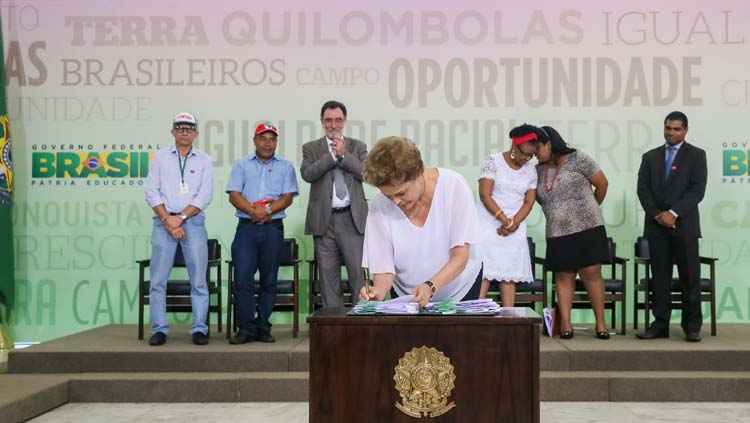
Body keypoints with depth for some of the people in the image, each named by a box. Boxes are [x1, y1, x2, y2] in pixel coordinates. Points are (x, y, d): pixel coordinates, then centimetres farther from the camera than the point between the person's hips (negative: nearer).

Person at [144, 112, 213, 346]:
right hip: (164, 222, 0)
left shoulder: (203, 160, 9)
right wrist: (168, 220, -8)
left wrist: (181, 217, -10)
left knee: (198, 280, -2)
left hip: (193, 222, 0)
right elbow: (151, 192, 3)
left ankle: (199, 329, 3)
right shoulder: (160, 157, 10)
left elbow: (205, 195, -1)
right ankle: (159, 329, 4)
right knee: (158, 280, -2)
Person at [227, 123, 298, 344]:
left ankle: (262, 327, 11)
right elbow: (234, 195, 1)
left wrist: (267, 211, -14)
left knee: (269, 281, 3)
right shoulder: (242, 165, 11)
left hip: (273, 228, 1)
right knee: (243, 278, -8)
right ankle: (246, 328, -1)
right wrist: (253, 210, -14)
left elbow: (288, 197, 1)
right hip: (247, 227, 0)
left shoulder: (285, 167, 12)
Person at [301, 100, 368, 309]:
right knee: (328, 274, 4)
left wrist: (343, 154, -7)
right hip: (324, 219, 0)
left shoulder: (357, 147, 13)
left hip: (352, 218, 0)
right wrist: (332, 154, -8)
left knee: (358, 272, -4)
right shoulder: (311, 148, 11)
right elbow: (307, 174, -7)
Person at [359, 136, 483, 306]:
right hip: (407, 297, 2)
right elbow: (384, 268, -16)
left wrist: (430, 286, -38)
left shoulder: (453, 185, -23)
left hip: (460, 288, -2)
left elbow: (461, 256, -23)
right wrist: (379, 291, -38)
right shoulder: (379, 206, -19)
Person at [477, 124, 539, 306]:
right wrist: (505, 220, -15)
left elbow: (529, 202, 6)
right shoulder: (494, 161, -4)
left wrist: (513, 223, -10)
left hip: (516, 228, 4)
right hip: (489, 225, -4)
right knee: (484, 274, -10)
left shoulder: (530, 170, 10)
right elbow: (485, 195, -9)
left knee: (509, 277, 1)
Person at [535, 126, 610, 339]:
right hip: (558, 232, 4)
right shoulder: (538, 171, 10)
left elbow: (602, 183, 4)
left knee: (591, 273, -4)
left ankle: (600, 323, 3)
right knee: (563, 276, 3)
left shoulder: (577, 159, -2)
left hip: (587, 227, -4)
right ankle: (565, 323, 5)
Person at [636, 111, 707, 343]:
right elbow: (643, 190, 6)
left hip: (684, 225, -3)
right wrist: (658, 215, -8)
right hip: (656, 226, 3)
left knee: (690, 277, -2)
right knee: (659, 277, 4)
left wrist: (673, 213, -14)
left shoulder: (696, 155, 5)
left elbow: (697, 190, -5)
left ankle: (692, 326, 4)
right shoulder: (650, 157, 14)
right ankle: (660, 324, 8)